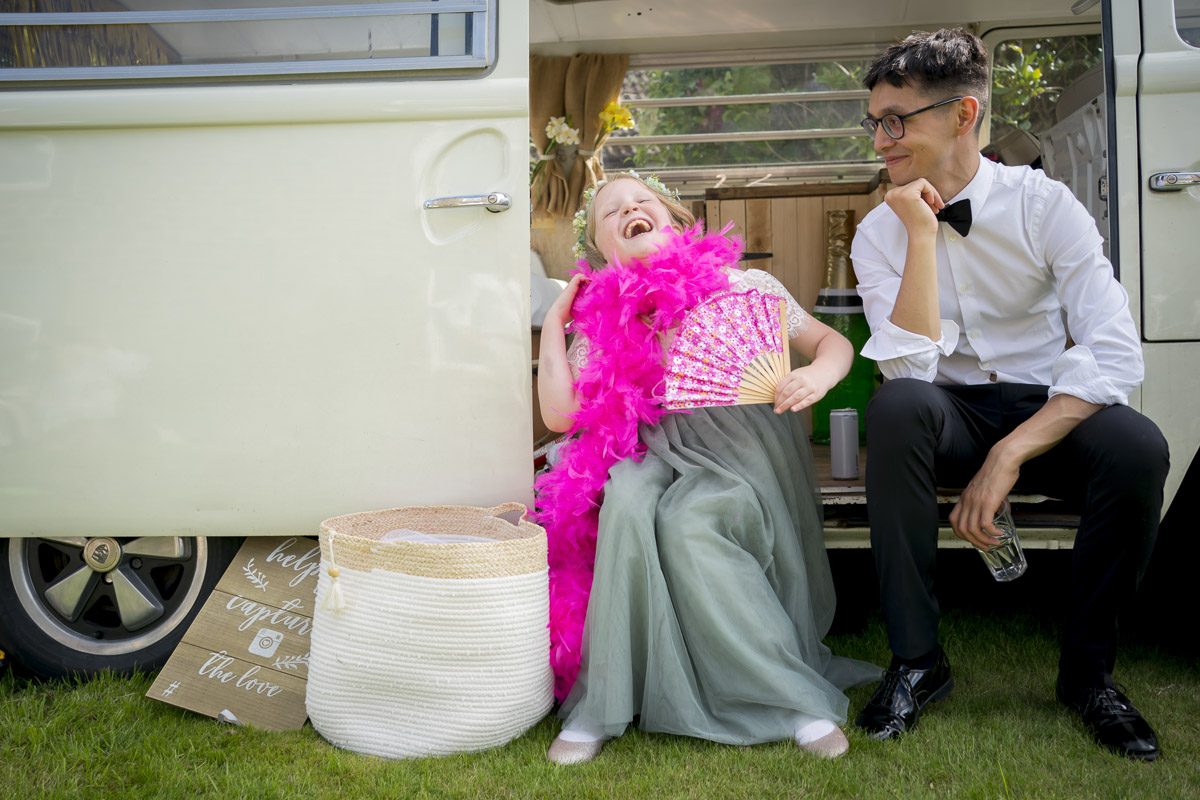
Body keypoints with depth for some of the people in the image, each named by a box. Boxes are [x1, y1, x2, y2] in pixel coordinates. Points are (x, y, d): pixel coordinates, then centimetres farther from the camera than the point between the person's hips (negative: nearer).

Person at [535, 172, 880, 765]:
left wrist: (819, 374, -14)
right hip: (656, 453, 2)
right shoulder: (603, 316, 11)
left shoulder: (738, 285, 7)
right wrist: (554, 322, 8)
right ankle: (601, 704, -21)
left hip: (738, 450, -2)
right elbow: (561, 413, 3)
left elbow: (833, 342, 10)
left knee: (687, 524, -32)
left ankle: (795, 697, -20)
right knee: (628, 501, -31)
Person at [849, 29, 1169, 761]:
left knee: (1137, 447, -32)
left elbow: (1115, 352, -17)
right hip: (952, 416, 1)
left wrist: (1008, 455, -27)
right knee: (897, 405, -33)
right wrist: (922, 233, -20)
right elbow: (911, 368, -17)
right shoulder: (879, 233, -2)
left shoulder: (1044, 205, -7)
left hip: (1052, 411, 0)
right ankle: (917, 659, -20)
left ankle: (1089, 668, -7)